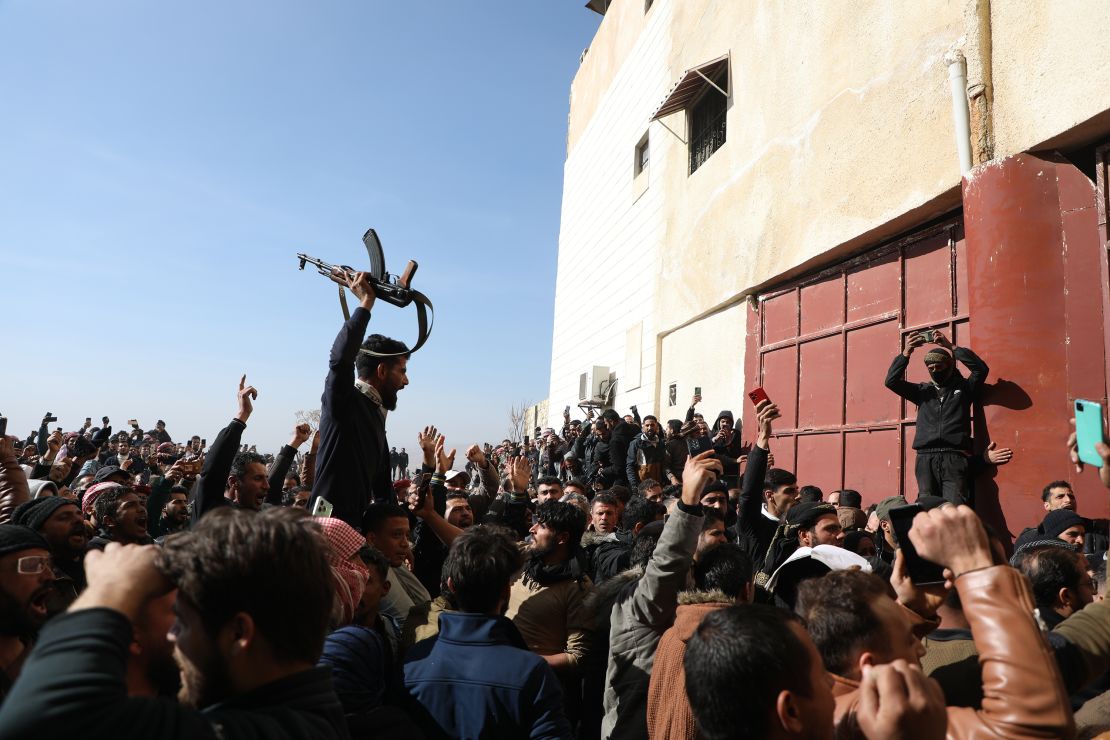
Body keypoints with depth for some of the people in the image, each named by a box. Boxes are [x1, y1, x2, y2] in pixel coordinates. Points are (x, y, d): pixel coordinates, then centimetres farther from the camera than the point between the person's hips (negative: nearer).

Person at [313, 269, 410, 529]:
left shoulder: (375, 413, 18)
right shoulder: (343, 400, -8)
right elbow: (340, 358, -30)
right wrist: (366, 302, -22)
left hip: (356, 524, 9)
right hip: (330, 524, -9)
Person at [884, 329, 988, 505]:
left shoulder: (963, 388, 15)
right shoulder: (923, 390, 20)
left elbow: (981, 369, -1)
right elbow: (891, 381, 9)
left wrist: (951, 347, -5)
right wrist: (906, 352, -2)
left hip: (954, 458, -2)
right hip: (925, 458, 2)